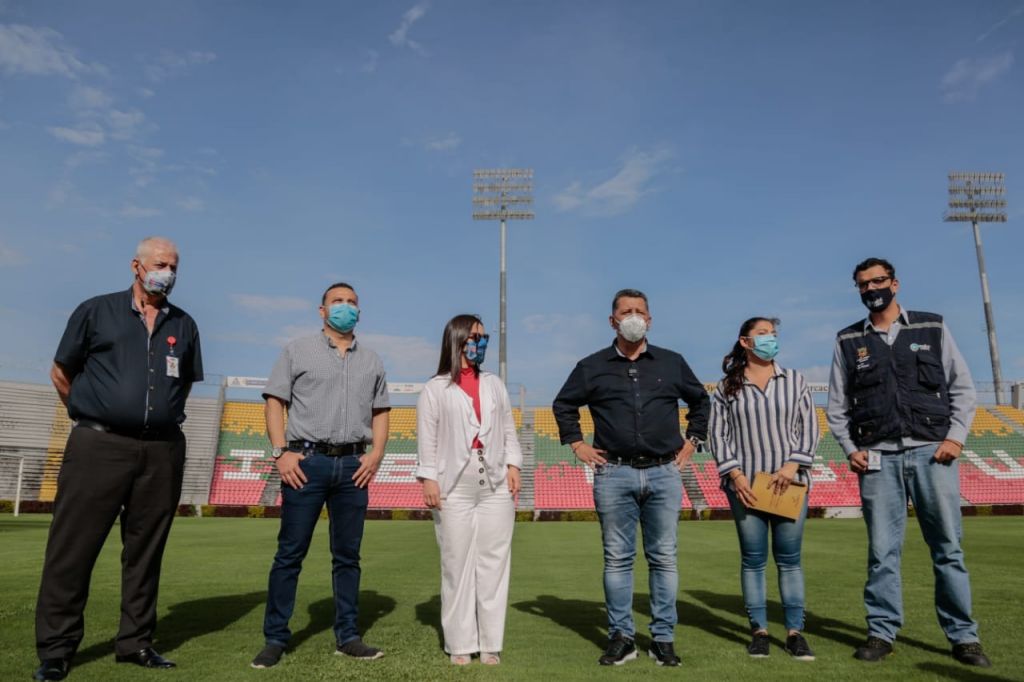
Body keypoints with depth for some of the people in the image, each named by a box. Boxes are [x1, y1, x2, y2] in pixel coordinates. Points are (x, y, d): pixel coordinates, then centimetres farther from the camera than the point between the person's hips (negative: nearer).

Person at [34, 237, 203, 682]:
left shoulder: (184, 325, 12)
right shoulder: (96, 311, 5)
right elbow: (62, 372, 11)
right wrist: (92, 414, 15)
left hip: (163, 451, 3)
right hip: (100, 446, -2)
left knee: (146, 550, 8)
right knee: (73, 547, 0)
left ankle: (135, 643, 18)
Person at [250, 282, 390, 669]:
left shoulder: (371, 361, 16)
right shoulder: (298, 351, 7)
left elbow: (380, 411, 16)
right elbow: (274, 402, 1)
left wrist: (377, 452, 1)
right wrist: (281, 452, -9)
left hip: (353, 465, 3)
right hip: (307, 461, -3)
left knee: (348, 554, 8)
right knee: (290, 552, 1)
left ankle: (347, 636, 17)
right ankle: (275, 638, 12)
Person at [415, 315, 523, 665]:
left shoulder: (494, 384, 16)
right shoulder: (434, 389, 3)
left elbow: (508, 430, 14)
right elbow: (427, 439, 0)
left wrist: (513, 466, 4)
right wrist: (428, 479, -7)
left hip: (496, 488, 3)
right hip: (454, 491, -3)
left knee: (494, 565, 4)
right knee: (457, 567, 2)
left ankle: (491, 644, 12)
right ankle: (460, 644, 13)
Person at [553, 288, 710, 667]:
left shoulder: (672, 363, 9)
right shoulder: (592, 366, 5)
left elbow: (700, 400, 22)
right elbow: (563, 404, 17)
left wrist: (692, 441, 14)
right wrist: (577, 444, 9)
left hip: (664, 473, 1)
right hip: (614, 474, -1)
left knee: (664, 558, 6)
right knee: (617, 558, 4)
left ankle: (663, 639, 16)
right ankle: (621, 637, 15)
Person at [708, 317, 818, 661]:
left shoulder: (795, 380, 8)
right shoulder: (727, 387, 3)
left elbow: (809, 427, 3)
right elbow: (717, 434, 1)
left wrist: (793, 465, -10)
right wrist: (734, 473, -11)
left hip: (789, 483, 1)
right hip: (746, 484, -1)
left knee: (789, 558, 6)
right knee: (753, 559, 5)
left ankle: (795, 632, 14)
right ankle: (759, 630, 14)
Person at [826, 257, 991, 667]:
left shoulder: (933, 328, 9)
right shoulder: (848, 341, 10)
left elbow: (962, 388, 8)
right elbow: (836, 405, 10)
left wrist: (956, 436, -5)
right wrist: (850, 449, -1)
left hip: (931, 452, 0)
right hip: (878, 459, 1)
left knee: (948, 548, 3)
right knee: (882, 551, 4)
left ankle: (963, 636, 15)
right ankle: (882, 633, 12)